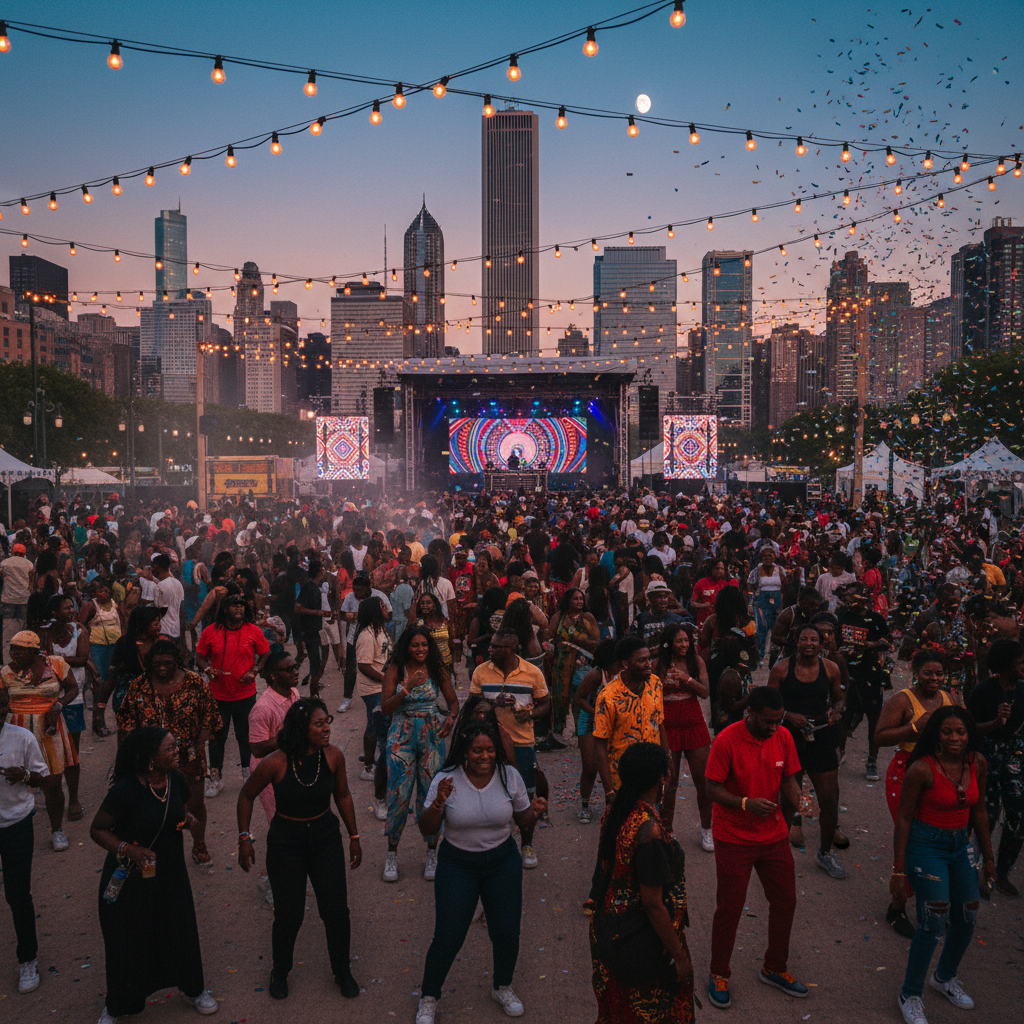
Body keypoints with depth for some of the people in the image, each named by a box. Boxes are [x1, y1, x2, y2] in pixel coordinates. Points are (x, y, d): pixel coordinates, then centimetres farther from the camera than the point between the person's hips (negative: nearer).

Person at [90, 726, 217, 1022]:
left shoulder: (176, 780, -9)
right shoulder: (125, 790, -27)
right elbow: (97, 829, -16)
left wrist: (189, 820, -15)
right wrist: (128, 849, -30)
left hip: (170, 872, 4)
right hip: (130, 876, -4)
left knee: (180, 930, 16)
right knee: (128, 941, 13)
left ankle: (195, 989, 42)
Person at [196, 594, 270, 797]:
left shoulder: (254, 631, -3)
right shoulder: (210, 632, -4)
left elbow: (266, 654, 6)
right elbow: (199, 657, 5)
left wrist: (254, 671, -8)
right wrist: (208, 670, -14)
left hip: (245, 694, 0)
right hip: (218, 695, 0)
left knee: (245, 735, 10)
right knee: (216, 737, 7)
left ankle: (248, 773, 31)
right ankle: (215, 779, 22)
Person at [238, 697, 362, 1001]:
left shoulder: (333, 756, -14)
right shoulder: (275, 763, -23)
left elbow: (342, 795, 3)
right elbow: (246, 796, -5)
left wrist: (354, 837, 8)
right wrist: (245, 839, -6)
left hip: (326, 839, 2)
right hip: (286, 842, -2)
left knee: (337, 910, 5)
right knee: (289, 914, 5)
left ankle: (343, 972, 31)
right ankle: (280, 972, 36)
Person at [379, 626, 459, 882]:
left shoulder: (437, 669, 2)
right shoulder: (396, 670, -4)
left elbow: (453, 700, 8)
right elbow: (385, 707, -9)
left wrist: (451, 717, -13)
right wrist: (408, 687, -21)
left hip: (432, 735, 1)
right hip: (402, 736, -1)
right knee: (399, 794, -1)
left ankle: (432, 852, 20)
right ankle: (392, 854, 17)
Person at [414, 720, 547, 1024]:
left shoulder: (510, 776, -9)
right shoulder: (446, 779, -16)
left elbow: (523, 822, 3)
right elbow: (427, 830, -11)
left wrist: (535, 811, -20)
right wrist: (438, 803, -30)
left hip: (503, 862, 2)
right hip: (457, 864, -2)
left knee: (507, 932, 8)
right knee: (447, 938, 0)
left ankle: (502, 987, 40)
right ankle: (428, 998, 28)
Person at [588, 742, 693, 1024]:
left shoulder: (615, 813, -4)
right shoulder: (650, 831, -30)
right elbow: (652, 903, -26)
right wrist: (679, 955, -15)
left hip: (608, 926, 8)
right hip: (639, 941, -8)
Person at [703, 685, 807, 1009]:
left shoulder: (783, 737, -5)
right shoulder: (727, 740, -21)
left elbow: (787, 779, 5)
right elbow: (712, 788, -17)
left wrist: (797, 799, -16)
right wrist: (745, 803, -32)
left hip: (774, 836, 5)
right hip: (734, 839, -5)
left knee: (785, 901, 13)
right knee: (729, 908, 4)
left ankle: (774, 969, 36)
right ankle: (719, 975, 26)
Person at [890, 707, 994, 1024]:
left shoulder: (977, 762, -5)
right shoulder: (922, 769, -23)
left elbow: (978, 810, 9)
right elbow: (904, 819, -17)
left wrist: (988, 856, 14)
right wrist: (898, 871, -16)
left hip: (960, 844, 7)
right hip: (926, 846, -7)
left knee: (967, 917, 14)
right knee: (935, 920, -12)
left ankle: (944, 977, 41)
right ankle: (910, 996, 7)